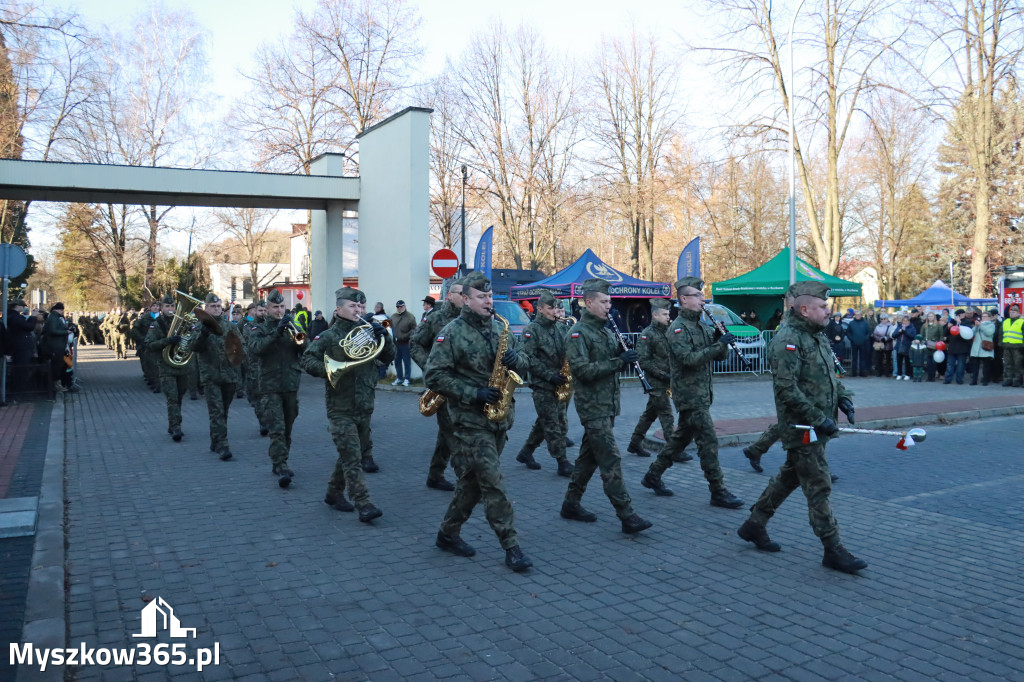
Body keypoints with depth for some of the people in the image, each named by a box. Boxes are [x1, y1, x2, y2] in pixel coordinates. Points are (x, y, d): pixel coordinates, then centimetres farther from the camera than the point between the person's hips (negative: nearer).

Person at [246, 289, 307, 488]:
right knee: (277, 429, -14)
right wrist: (277, 332, -26)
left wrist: (300, 339, -18)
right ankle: (281, 469, -16)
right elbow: (254, 348, -18)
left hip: (291, 385, 4)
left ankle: (278, 464, 26)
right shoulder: (260, 329, 4)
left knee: (287, 430, 12)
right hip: (270, 387, -4)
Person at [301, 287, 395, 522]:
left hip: (364, 406, 6)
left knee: (350, 456, 16)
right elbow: (307, 359, -7)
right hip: (341, 408, -5)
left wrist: (384, 335, -10)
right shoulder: (329, 337, -4)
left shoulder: (366, 332, 10)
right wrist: (329, 370, -21)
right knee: (352, 458, -8)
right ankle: (364, 505, -9)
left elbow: (388, 357, 6)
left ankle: (334, 493, 32)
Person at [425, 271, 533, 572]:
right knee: (492, 482, -8)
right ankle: (511, 547, -2)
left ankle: (448, 534, 28)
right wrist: (474, 393, -20)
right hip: (469, 420, -6)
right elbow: (434, 376, -13)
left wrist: (516, 359, -9)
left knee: (473, 481, 13)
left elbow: (525, 363, 16)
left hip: (499, 418, 6)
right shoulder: (452, 333, -8)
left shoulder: (500, 328, 11)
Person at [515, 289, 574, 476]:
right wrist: (550, 375, -20)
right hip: (542, 385, -6)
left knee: (545, 422, 14)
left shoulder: (561, 327, 11)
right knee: (553, 426, -4)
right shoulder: (532, 330, -7)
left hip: (558, 384, 7)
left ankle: (526, 453, 29)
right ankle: (563, 463, 0)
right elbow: (530, 358, -14)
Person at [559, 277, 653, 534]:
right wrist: (618, 361, -23)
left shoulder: (607, 330, 14)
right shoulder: (578, 333, -12)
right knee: (611, 460, -10)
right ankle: (627, 517, -8)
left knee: (589, 456, 15)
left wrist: (623, 355, -3)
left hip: (608, 404, 9)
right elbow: (581, 369, -23)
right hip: (593, 406, -9)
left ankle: (571, 504, 26)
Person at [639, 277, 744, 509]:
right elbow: (689, 358, -26)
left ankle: (653, 475, 27)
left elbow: (720, 356, 12)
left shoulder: (702, 326, 14)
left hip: (701, 392, 9)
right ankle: (718, 492, -1)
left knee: (680, 437, 16)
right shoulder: (678, 328, -13)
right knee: (708, 440, -8)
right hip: (689, 394, -9)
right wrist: (719, 344, -27)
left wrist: (721, 341, -9)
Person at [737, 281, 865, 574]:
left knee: (789, 478, 18)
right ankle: (833, 551, 7)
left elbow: (830, 375, 25)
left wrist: (843, 397, 7)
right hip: (802, 429, -10)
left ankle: (754, 525, 31)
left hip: (816, 428, 10)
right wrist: (819, 418, -23)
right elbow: (786, 389, -25)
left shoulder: (818, 337, 13)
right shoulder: (788, 341, -19)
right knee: (818, 488, -3)